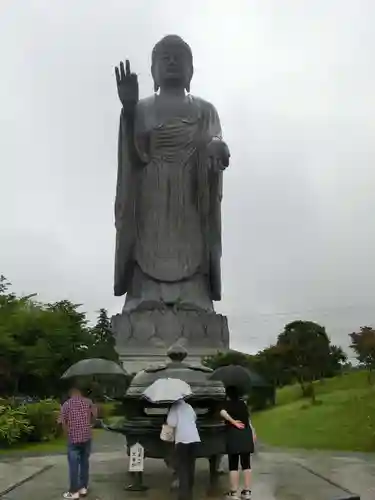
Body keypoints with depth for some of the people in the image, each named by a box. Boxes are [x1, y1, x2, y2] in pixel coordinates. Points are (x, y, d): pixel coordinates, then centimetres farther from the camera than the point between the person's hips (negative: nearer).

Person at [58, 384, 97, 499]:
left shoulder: (66, 404, -1)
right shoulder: (88, 402, 5)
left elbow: (63, 422, -6)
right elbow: (95, 415, 2)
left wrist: (68, 434, 7)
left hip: (73, 438, -3)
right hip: (87, 437, 3)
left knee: (74, 465, 2)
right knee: (84, 462, 14)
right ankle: (83, 488, 20)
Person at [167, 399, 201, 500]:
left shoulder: (175, 407, -2)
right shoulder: (188, 406, 17)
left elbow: (171, 423, -11)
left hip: (182, 439, -6)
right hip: (194, 438, 6)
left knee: (182, 468, -2)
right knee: (190, 466, 16)